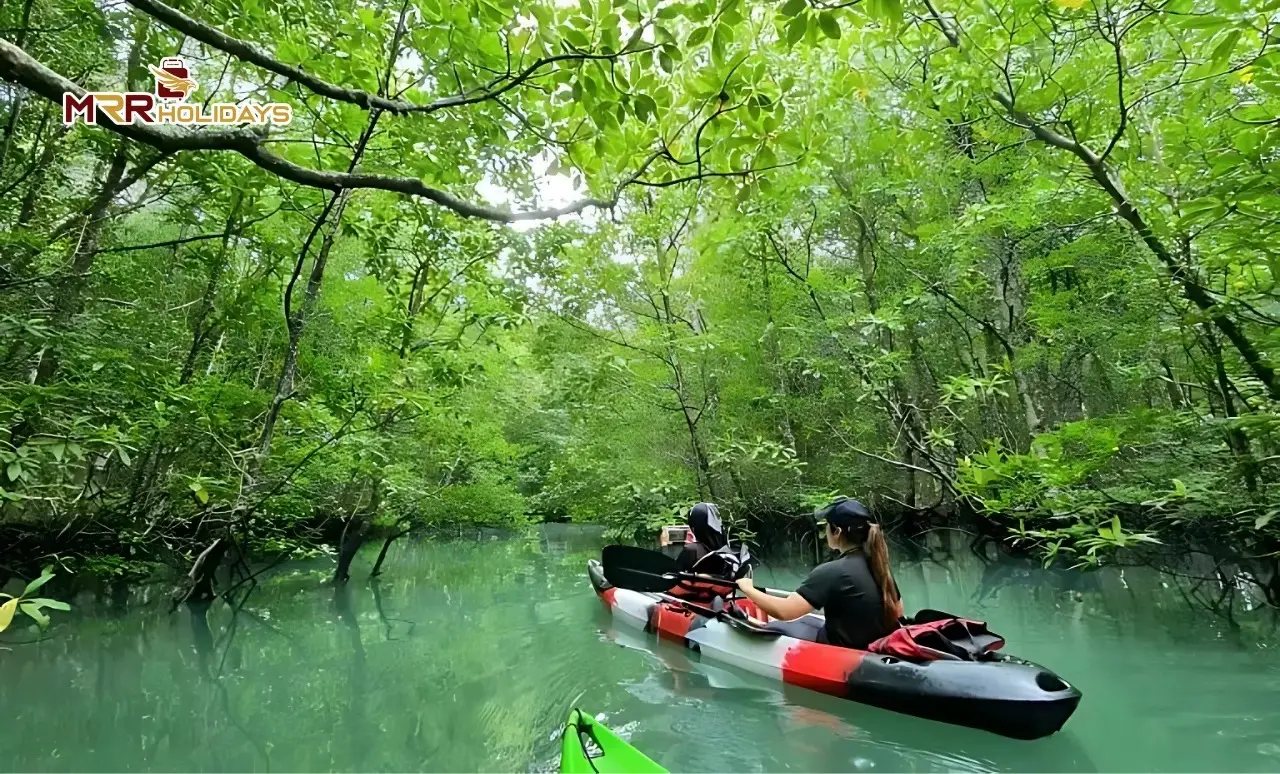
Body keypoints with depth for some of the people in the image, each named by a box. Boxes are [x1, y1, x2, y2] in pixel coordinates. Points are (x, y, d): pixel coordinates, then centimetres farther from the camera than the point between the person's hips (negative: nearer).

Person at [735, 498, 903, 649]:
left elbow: (783, 611, -28)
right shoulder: (877, 565, -3)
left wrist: (748, 589, -13)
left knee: (774, 630, 8)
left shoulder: (832, 572, -25)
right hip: (874, 650, 8)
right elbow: (897, 612, 10)